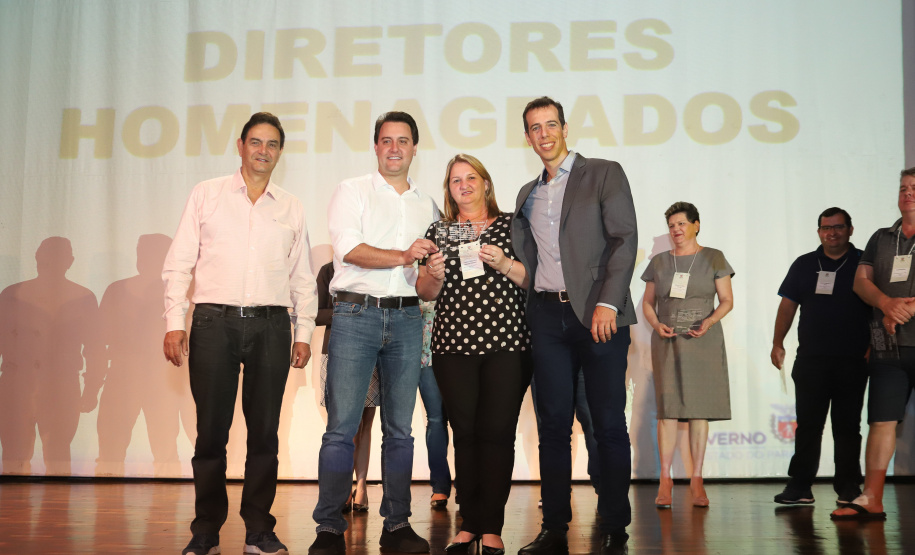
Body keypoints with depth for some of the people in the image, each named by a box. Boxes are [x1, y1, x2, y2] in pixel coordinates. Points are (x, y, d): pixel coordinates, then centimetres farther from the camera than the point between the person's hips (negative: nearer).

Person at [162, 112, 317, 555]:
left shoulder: (291, 208, 14)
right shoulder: (207, 195, 9)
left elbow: (302, 277, 16)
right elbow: (179, 264, 5)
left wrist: (304, 333, 9)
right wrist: (174, 323, -3)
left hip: (271, 325, 2)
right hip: (215, 321, -1)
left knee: (264, 431, 3)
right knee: (211, 430, 0)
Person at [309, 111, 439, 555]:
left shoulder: (427, 206, 19)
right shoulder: (352, 192, 7)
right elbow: (348, 248, -8)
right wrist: (402, 256, -17)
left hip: (407, 318, 4)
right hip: (356, 314, -3)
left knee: (400, 427, 5)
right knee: (341, 426, -7)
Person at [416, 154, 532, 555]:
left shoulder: (511, 225, 8)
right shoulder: (439, 231, 14)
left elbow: (533, 280, 4)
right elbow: (424, 293, 13)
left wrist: (505, 265, -13)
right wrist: (434, 276, -8)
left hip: (507, 345, -2)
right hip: (454, 346, 2)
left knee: (498, 432, -5)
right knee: (465, 433, 3)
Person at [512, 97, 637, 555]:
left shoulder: (604, 174, 4)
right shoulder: (528, 194, 21)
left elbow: (625, 239, -6)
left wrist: (608, 303, -15)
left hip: (597, 315, -4)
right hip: (547, 318, 5)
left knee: (609, 425, -1)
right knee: (553, 426, 4)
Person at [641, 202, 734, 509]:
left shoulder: (713, 258, 4)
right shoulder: (659, 262, 10)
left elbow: (727, 300, 3)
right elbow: (647, 302, 12)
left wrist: (709, 321, -15)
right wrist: (656, 325, -7)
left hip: (703, 342, -1)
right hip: (667, 342, 1)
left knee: (699, 410, 0)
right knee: (668, 409, -4)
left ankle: (697, 481, 6)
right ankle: (665, 480, 0)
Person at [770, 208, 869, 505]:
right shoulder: (804, 265, 12)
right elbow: (788, 304, 11)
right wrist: (777, 342, 5)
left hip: (852, 361, -2)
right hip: (811, 359, 2)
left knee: (847, 425, 5)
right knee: (807, 424, 3)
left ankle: (848, 488, 13)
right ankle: (800, 486, 7)